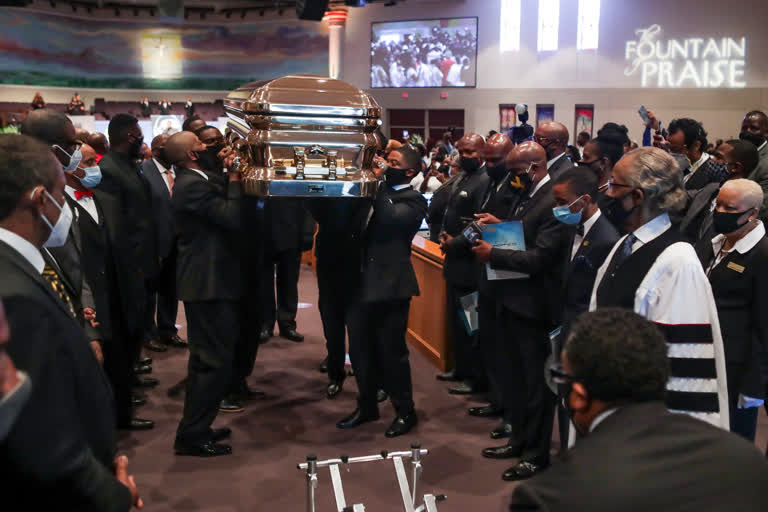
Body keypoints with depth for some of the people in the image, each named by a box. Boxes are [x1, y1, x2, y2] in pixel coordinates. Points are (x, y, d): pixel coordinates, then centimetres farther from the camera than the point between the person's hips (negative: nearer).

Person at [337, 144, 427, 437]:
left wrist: (380, 183, -13)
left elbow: (390, 219, -23)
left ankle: (405, 412, 18)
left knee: (391, 351, 2)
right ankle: (367, 406, 30)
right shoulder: (378, 193, 15)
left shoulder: (413, 201, -5)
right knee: (360, 348, 13)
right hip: (362, 281, 7)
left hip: (390, 284, -6)